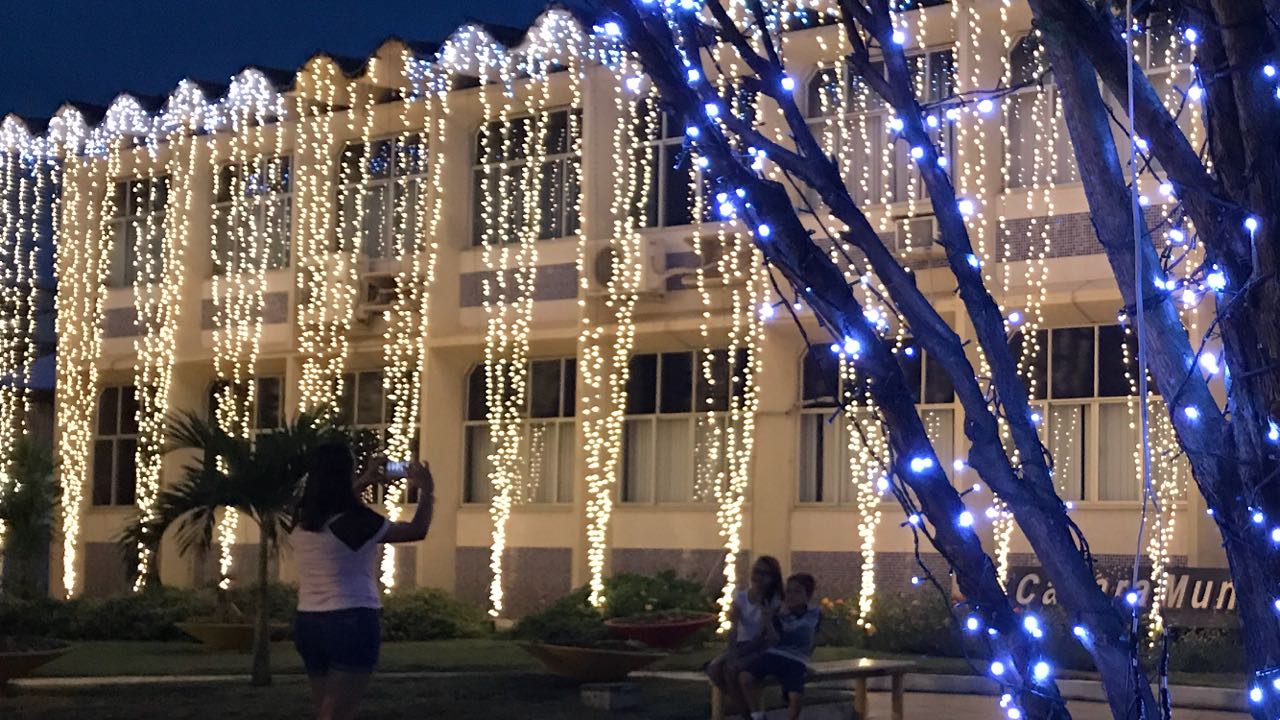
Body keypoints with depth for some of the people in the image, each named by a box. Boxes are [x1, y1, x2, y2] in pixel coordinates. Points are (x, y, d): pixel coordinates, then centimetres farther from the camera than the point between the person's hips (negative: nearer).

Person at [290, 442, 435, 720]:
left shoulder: (301, 520, 4)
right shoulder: (354, 521, -14)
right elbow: (417, 531, -2)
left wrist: (365, 482, 34)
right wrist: (427, 491, 13)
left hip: (308, 623, 7)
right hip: (351, 622, -7)